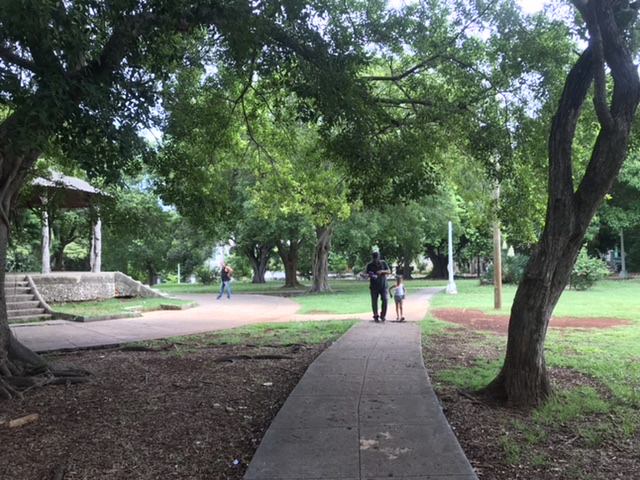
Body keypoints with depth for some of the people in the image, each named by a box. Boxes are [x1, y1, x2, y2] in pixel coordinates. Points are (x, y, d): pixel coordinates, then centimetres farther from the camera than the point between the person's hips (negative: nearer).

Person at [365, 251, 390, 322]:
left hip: (383, 285, 0)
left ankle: (383, 315, 5)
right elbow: (367, 274, 4)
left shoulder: (383, 263, 5)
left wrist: (382, 271, -15)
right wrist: (371, 275, -20)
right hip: (374, 286, 0)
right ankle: (376, 316, 11)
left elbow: (389, 271, 4)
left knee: (385, 300, -9)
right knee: (374, 302, 0)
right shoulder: (370, 265, 2)